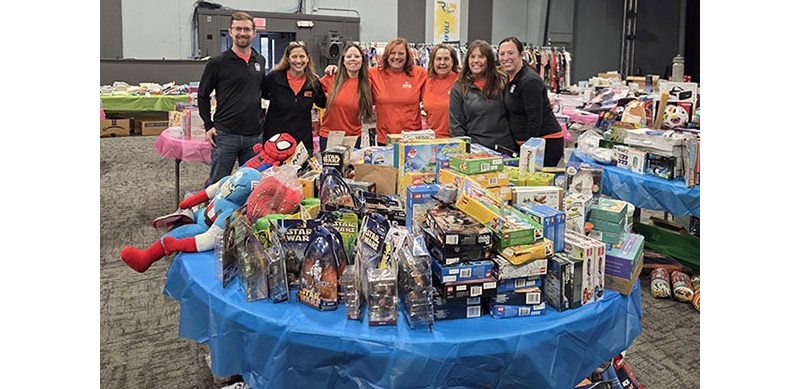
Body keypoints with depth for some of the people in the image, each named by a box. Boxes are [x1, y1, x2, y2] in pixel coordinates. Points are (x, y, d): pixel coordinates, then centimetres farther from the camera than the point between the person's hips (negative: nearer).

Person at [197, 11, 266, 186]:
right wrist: (209, 126, -3)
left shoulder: (261, 61, 11)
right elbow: (203, 95, 3)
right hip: (225, 135, -4)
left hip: (254, 136, 4)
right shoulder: (217, 63, -3)